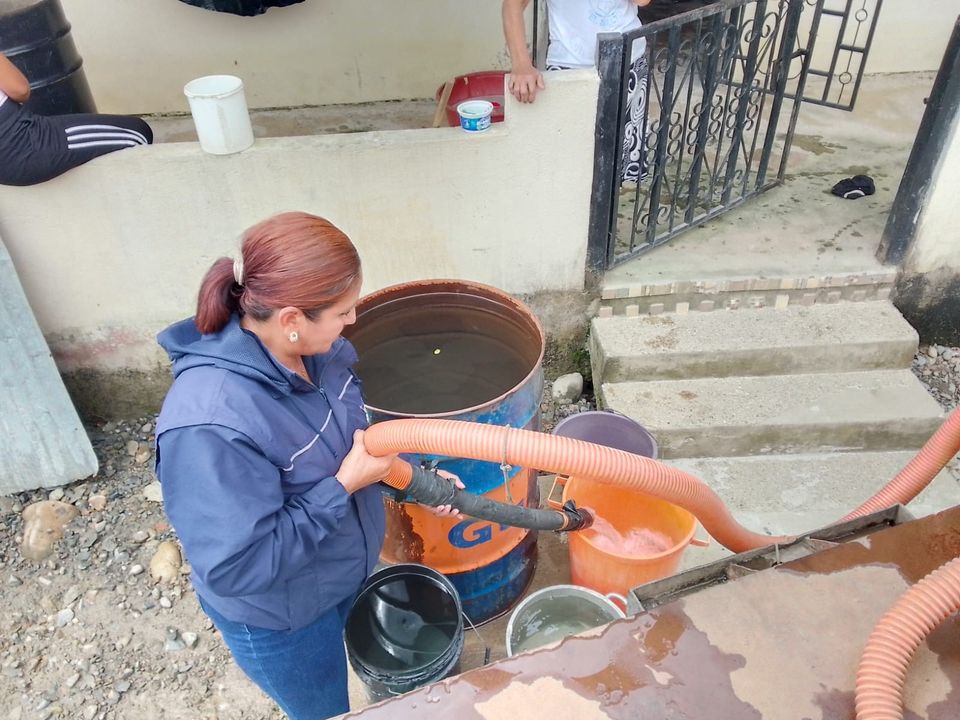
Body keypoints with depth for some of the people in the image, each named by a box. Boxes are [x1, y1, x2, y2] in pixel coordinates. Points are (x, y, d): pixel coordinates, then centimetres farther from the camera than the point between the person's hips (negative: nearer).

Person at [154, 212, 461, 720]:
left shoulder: (308, 346, -18)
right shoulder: (210, 424, -40)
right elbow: (236, 566, -33)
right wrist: (344, 486, -31)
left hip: (341, 571, 6)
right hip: (277, 615, -6)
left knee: (347, 679, 34)